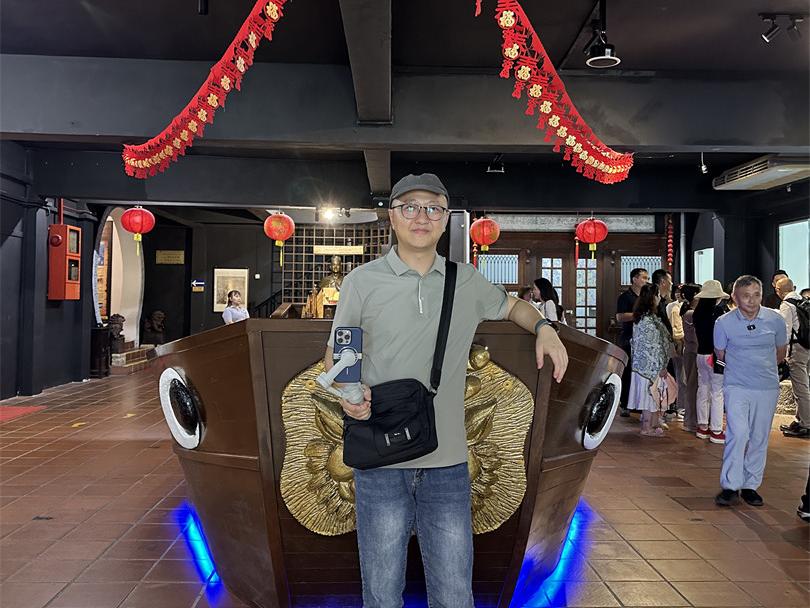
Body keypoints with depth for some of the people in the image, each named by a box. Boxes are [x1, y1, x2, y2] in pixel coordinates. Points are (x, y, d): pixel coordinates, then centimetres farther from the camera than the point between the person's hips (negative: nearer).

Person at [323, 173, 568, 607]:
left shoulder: (466, 281, 8)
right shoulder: (362, 281, 1)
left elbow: (512, 305, 26)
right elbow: (335, 352, 8)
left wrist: (543, 328, 5)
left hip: (448, 463, 2)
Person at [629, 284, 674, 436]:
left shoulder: (639, 317, 9)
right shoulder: (650, 319, -20)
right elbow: (653, 346, -20)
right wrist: (661, 366, -13)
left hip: (641, 362, 9)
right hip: (651, 363, -9)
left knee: (647, 394, 15)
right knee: (651, 392, 0)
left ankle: (652, 423, 26)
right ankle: (648, 427, 7)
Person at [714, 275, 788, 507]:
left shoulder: (776, 320, -3)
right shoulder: (724, 323, -8)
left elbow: (781, 353, 14)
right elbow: (720, 355, 8)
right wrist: (741, 369, 10)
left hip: (767, 387, 2)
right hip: (737, 386, -2)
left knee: (759, 439, 8)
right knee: (738, 434, -15)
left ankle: (750, 486, 20)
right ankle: (730, 486, -4)